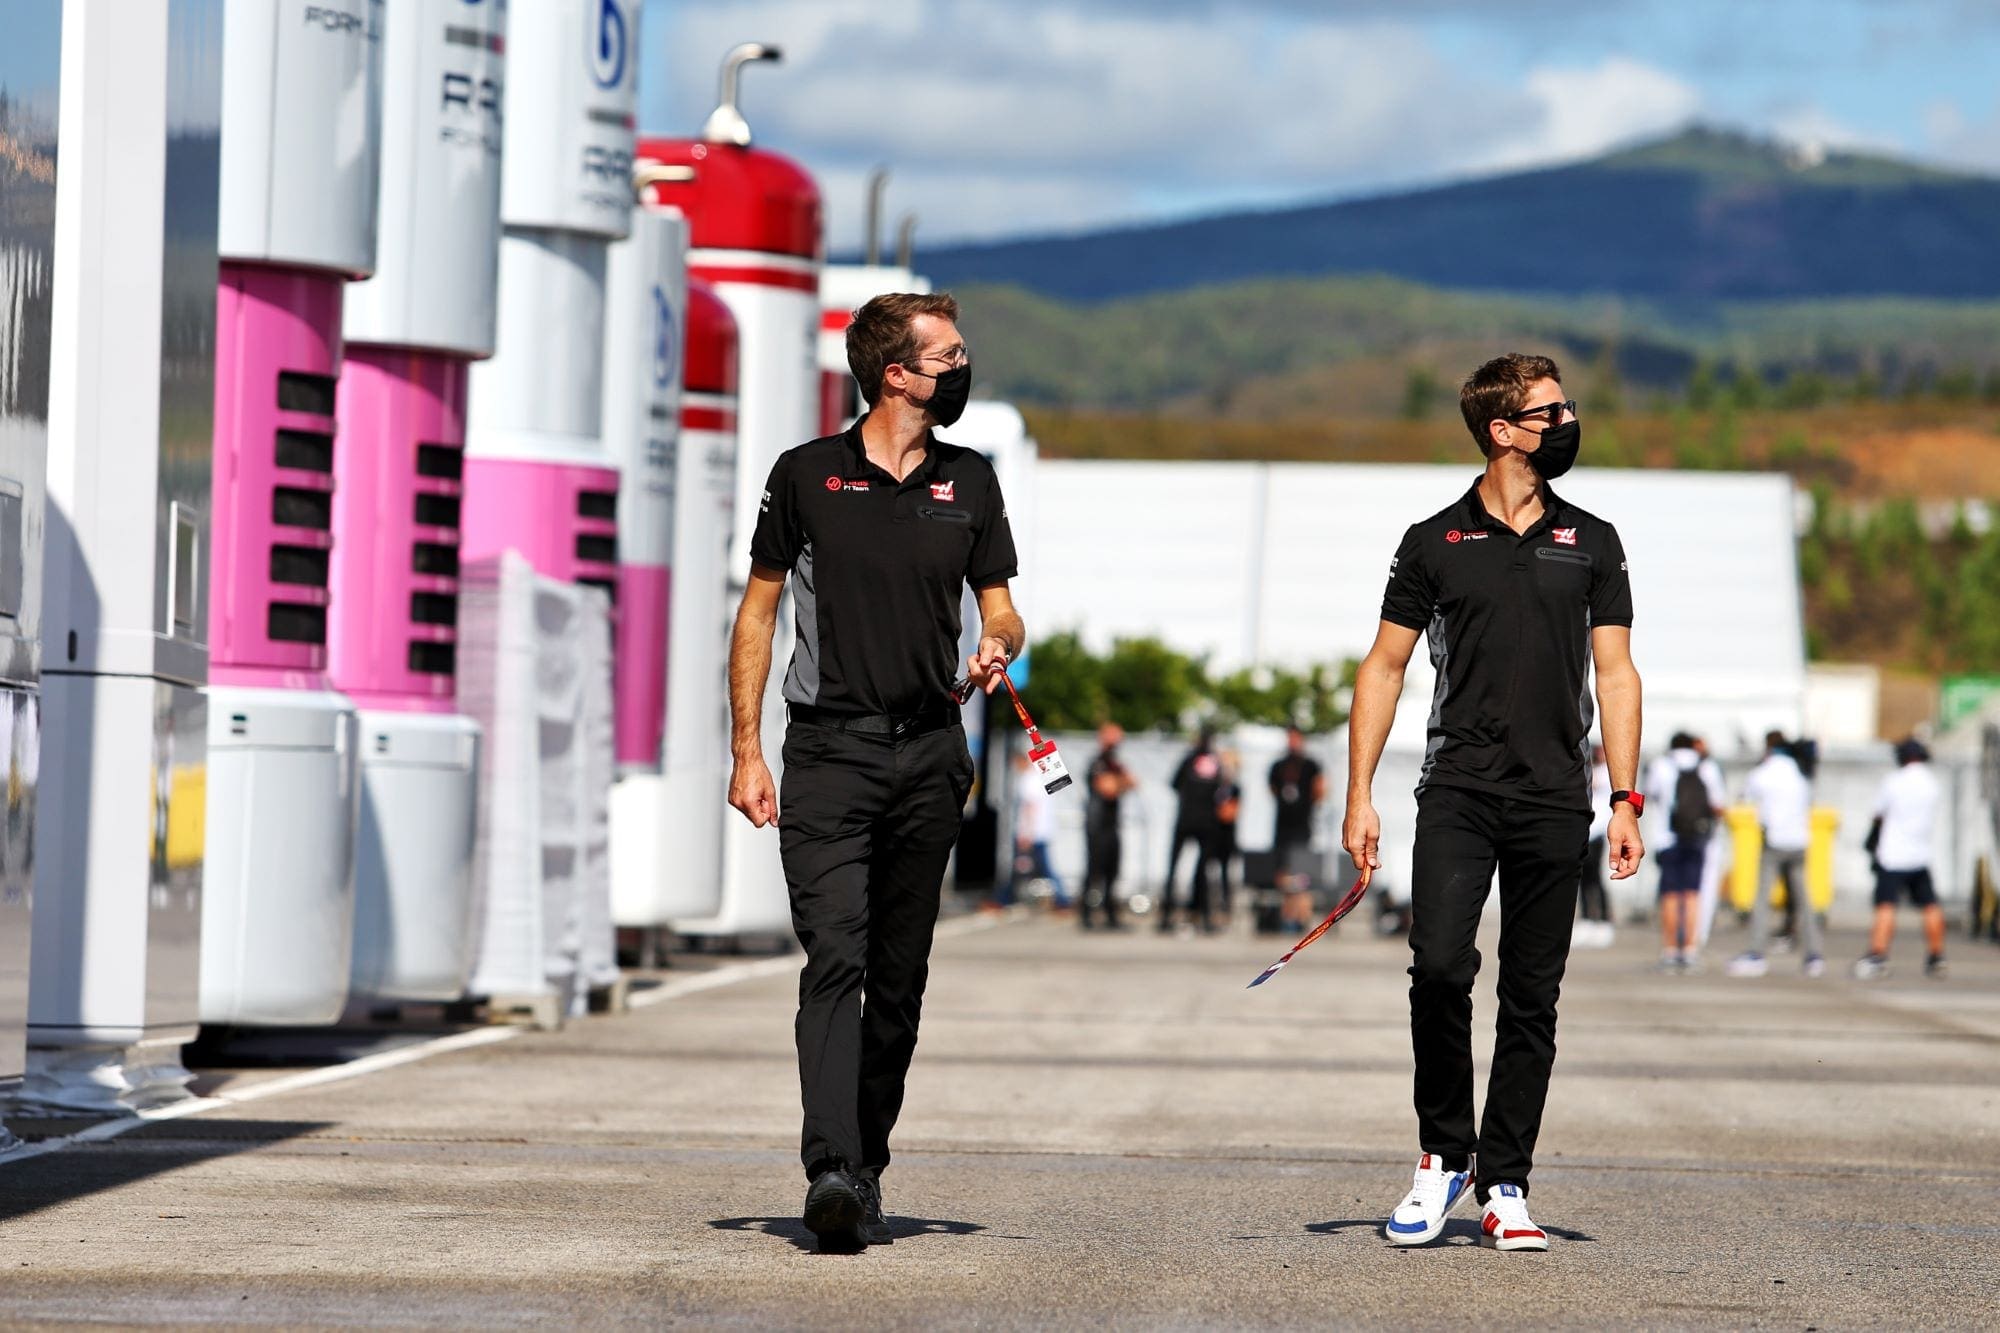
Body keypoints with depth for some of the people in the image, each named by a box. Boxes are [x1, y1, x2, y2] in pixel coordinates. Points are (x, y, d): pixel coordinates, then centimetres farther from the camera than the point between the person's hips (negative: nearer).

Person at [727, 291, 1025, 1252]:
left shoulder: (969, 482, 12)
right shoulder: (807, 476, 2)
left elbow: (999, 606, 16)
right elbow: (758, 611, 7)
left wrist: (999, 644, -9)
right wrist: (745, 751, 1)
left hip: (930, 756, 4)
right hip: (830, 750, -4)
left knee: (899, 977, 6)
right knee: (835, 958, -17)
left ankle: (866, 1171, 16)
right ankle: (831, 1174, -26)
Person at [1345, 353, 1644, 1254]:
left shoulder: (1591, 544, 12)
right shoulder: (1434, 543, 7)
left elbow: (1615, 673, 10)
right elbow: (1384, 668, 9)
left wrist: (1624, 799, 1)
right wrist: (1360, 796, 0)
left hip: (1554, 799, 2)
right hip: (1458, 789, -2)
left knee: (1532, 998, 2)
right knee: (1440, 966, -18)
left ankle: (1505, 1188, 8)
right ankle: (1445, 1155, 0)